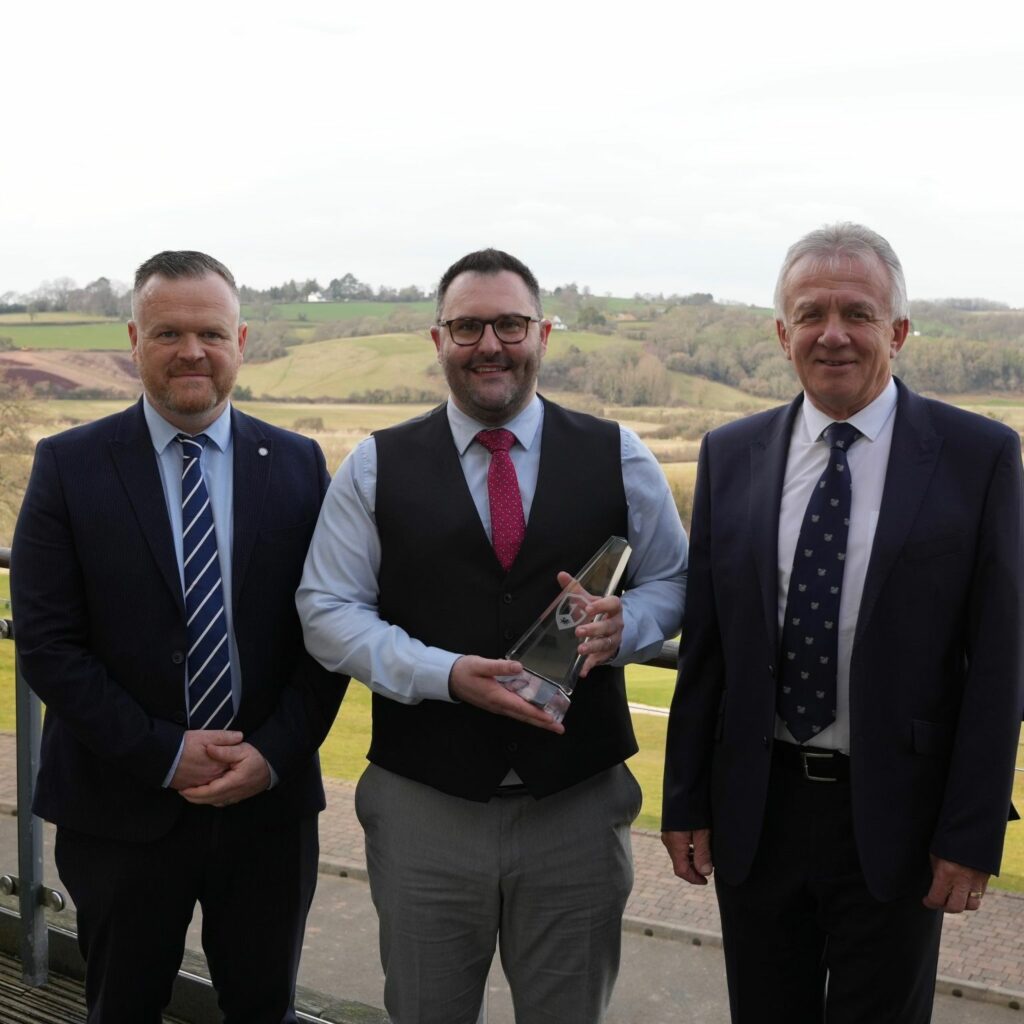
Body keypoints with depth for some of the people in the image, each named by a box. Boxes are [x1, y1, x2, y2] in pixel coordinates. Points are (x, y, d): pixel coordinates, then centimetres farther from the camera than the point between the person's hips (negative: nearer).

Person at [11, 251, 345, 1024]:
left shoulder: (298, 465, 0)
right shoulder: (68, 465, -5)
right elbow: (46, 643, -9)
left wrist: (275, 753, -11)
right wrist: (163, 754, -14)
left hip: (270, 801, 2)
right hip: (121, 807, -1)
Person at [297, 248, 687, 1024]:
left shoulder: (617, 457, 1)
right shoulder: (375, 466, -1)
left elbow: (673, 581, 7)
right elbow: (327, 610, -3)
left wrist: (624, 625, -16)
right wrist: (445, 674, -18)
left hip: (580, 804, 1)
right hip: (422, 806, 0)